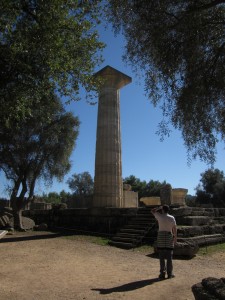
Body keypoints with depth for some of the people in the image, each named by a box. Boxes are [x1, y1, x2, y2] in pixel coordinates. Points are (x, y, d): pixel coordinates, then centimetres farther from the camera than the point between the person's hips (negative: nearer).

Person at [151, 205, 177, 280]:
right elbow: (174, 229, -1)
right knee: (169, 256, 8)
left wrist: (160, 207, 13)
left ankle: (162, 273, 6)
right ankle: (169, 273, 12)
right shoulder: (172, 218, -3)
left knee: (161, 256, 4)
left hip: (161, 236, 0)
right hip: (169, 237, 1)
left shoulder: (159, 216, -5)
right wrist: (175, 238, 8)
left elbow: (152, 211, 11)